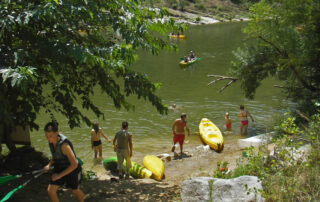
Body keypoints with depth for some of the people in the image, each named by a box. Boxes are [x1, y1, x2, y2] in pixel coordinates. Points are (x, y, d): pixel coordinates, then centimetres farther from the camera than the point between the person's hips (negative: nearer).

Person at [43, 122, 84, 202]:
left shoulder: (64, 145, -34)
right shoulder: (51, 141, -11)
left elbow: (74, 164, -33)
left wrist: (59, 175, -28)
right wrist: (49, 165, -9)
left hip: (71, 169, -6)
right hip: (59, 168, 6)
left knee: (75, 191, 18)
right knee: (50, 190, -6)